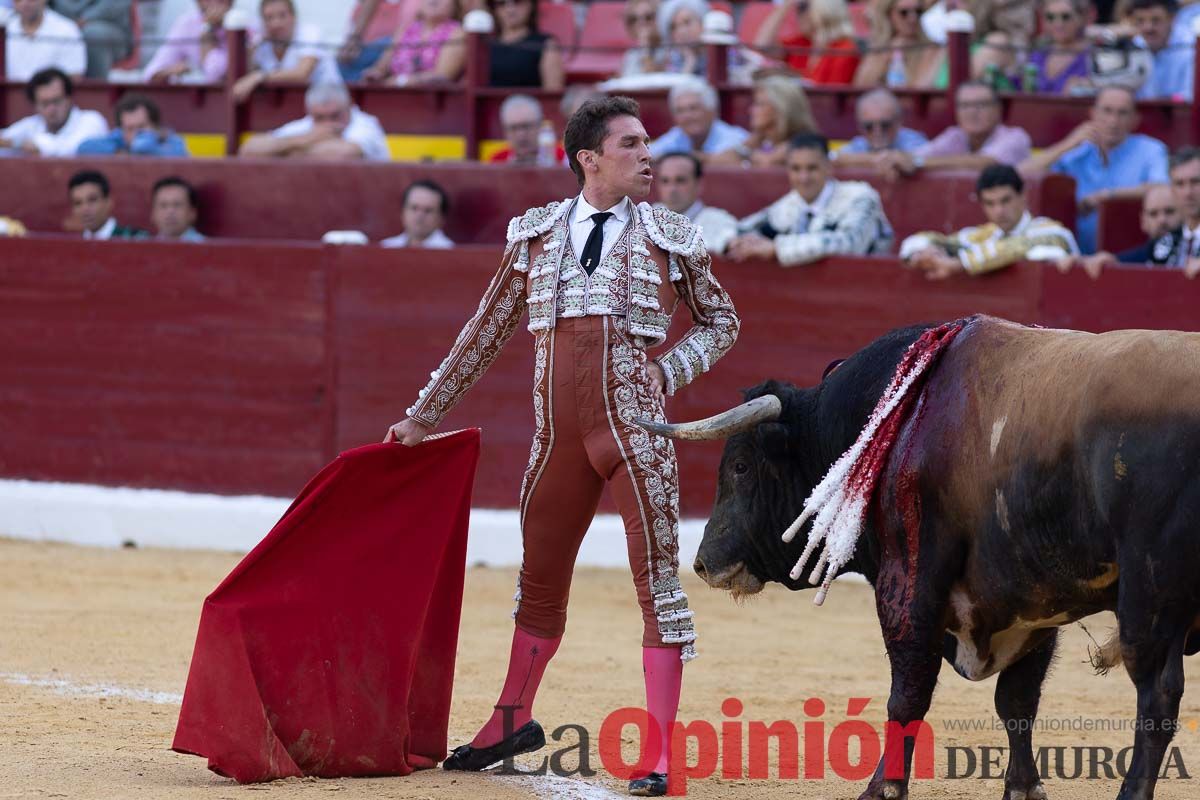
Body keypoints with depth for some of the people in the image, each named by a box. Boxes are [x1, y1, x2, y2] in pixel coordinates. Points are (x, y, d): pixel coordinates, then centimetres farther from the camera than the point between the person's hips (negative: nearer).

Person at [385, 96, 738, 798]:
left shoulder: (671, 239, 4)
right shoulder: (536, 235, 8)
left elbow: (720, 320, 16)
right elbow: (487, 333, 15)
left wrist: (671, 372, -3)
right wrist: (424, 416, 17)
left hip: (638, 434, -3)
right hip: (560, 437, 3)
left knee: (659, 581, -6)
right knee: (540, 580, 16)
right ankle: (513, 721, 35)